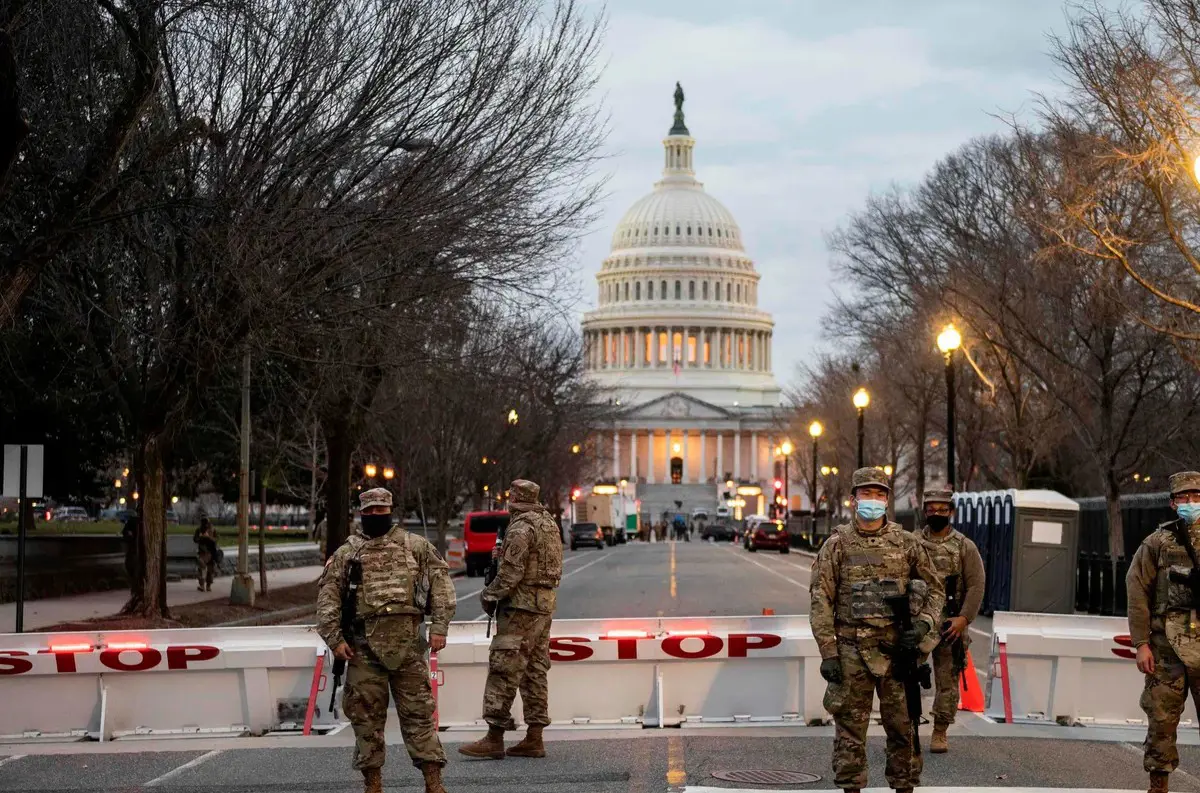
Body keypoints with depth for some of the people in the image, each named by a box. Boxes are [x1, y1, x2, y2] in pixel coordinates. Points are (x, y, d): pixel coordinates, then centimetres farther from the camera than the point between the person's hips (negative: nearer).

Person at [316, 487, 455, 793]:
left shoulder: (416, 546, 9)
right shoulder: (346, 553, 10)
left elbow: (440, 582, 5)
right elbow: (328, 597, 6)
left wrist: (439, 627, -5)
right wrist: (335, 638, -5)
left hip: (408, 642, -1)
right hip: (364, 645, 1)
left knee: (418, 711, 0)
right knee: (366, 714, 3)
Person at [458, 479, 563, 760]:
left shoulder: (520, 528, -14)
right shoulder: (548, 523, 15)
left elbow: (511, 573, -18)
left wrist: (489, 595, -5)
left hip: (521, 606, -9)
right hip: (546, 604, 10)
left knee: (504, 669, -8)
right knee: (534, 672, 11)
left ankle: (494, 738, -10)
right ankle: (534, 740, 12)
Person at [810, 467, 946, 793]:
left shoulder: (907, 543, 6)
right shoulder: (836, 545, 1)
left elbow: (935, 589, 12)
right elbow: (821, 601, -1)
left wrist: (923, 623, -6)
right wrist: (828, 653, -8)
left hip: (898, 649, 1)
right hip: (852, 652, -1)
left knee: (903, 727, 6)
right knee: (850, 728, 2)